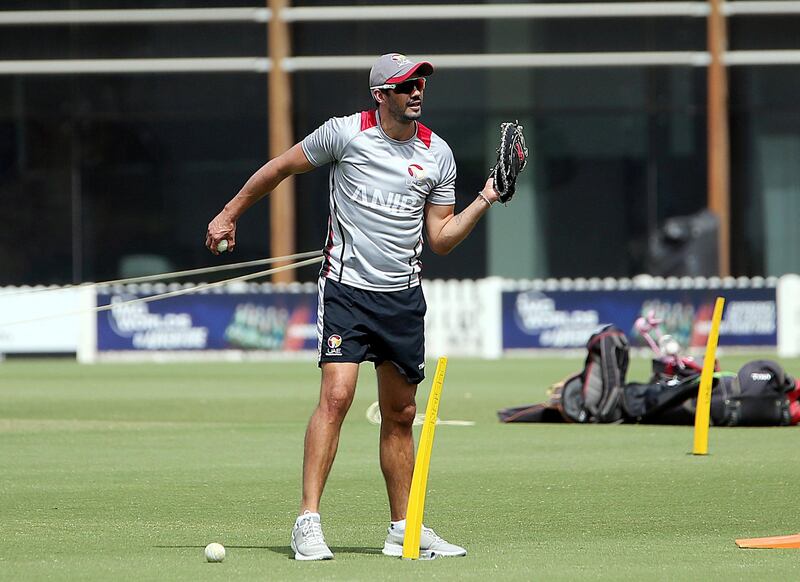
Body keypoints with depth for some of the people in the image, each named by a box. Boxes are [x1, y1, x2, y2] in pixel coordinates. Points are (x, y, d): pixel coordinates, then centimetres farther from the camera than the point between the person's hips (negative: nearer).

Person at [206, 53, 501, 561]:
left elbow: (441, 238, 9)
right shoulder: (346, 133, -6)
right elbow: (279, 168, 8)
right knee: (337, 395, -18)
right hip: (347, 289, -4)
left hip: (404, 297, 4)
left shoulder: (438, 154, 6)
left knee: (400, 414, 9)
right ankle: (309, 522, -18)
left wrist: (483, 203, -5)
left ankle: (403, 529, 18)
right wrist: (230, 214, 12)